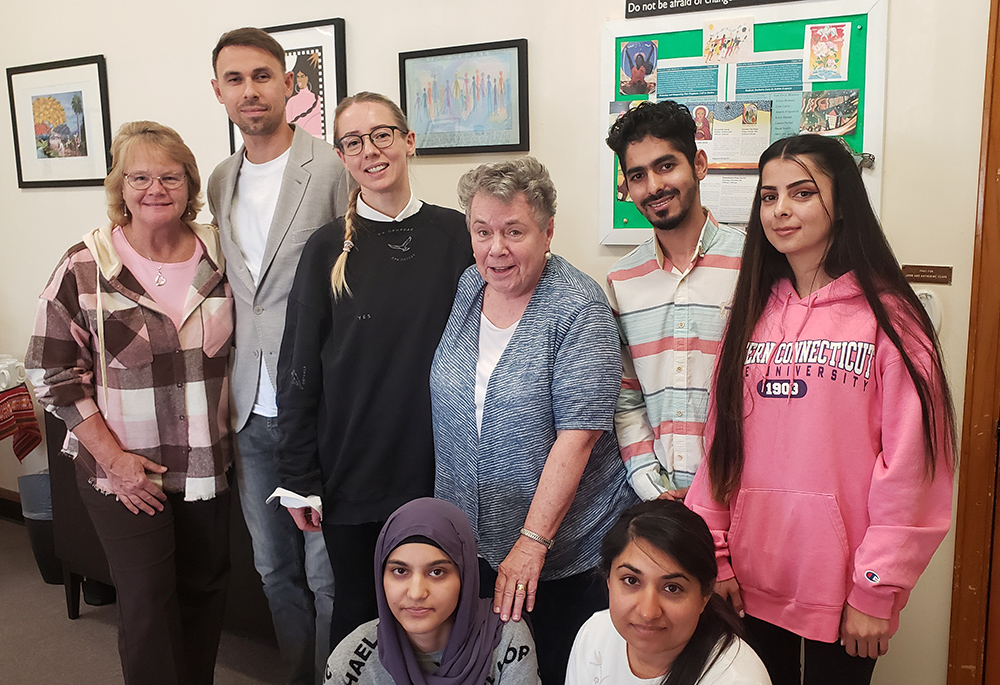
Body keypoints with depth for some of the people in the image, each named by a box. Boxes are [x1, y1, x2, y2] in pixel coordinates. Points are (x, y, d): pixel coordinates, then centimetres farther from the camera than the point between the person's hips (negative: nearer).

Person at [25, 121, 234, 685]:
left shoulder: (220, 256, -1)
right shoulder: (85, 269, -9)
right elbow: (53, 373, -7)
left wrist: (234, 425, 3)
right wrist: (112, 456, -12)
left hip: (209, 464, 3)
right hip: (126, 470, -3)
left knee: (206, 589, 17)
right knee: (147, 601, 4)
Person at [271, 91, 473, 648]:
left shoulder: (454, 236, -2)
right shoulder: (328, 249, -1)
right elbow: (299, 369, 1)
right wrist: (299, 477, -1)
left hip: (438, 470, 0)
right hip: (353, 472, 0)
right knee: (359, 608, 13)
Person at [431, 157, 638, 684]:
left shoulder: (579, 308, -16)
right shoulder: (465, 290, 2)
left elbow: (577, 435, -20)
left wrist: (532, 542, -21)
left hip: (564, 552, -5)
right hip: (467, 544, 5)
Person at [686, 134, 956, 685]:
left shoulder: (889, 319, -8)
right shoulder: (752, 313, 6)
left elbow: (909, 468, -11)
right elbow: (720, 440, 6)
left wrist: (876, 591, -11)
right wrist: (713, 554, 3)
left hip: (842, 589, -4)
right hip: (750, 579, 4)